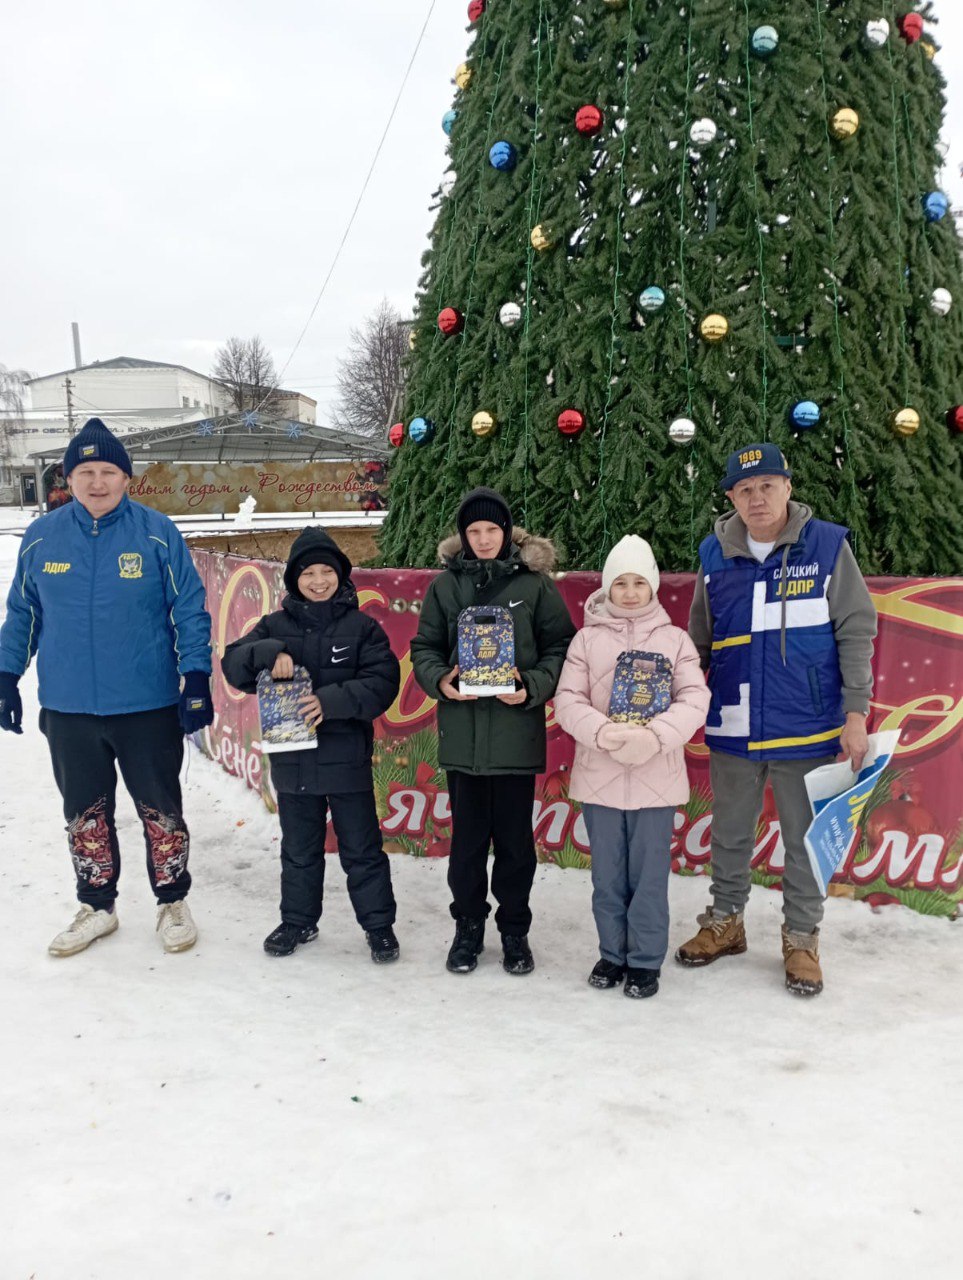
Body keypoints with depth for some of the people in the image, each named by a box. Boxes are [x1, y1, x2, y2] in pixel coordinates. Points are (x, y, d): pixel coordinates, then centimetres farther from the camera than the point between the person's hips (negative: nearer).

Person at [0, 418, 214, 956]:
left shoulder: (158, 533, -7)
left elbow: (190, 610, -4)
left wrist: (197, 679, -9)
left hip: (149, 705, -2)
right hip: (68, 709, 3)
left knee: (160, 809, 10)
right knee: (85, 814, 15)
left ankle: (173, 902, 28)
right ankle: (97, 907, 33)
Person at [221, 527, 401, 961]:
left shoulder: (362, 627, -3)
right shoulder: (275, 626, 4)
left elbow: (382, 682, -12)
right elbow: (233, 663, -4)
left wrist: (332, 700, -24)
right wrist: (269, 653, -24)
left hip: (347, 758, -2)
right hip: (292, 758, 3)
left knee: (361, 848, 7)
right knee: (299, 849, 17)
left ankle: (379, 924, 20)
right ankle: (298, 921, 33)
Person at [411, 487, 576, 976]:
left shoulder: (534, 582, -1)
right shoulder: (446, 584, 5)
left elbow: (560, 647, 0)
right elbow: (424, 647, 9)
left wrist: (533, 687, -16)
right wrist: (439, 680, -11)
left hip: (516, 731, -1)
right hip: (462, 732, 2)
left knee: (515, 838, 9)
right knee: (467, 837, 11)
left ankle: (514, 930, 26)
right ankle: (468, 926, 28)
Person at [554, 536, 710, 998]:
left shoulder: (674, 639, 3)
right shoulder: (588, 639, 4)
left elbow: (695, 699, -4)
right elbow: (568, 699, -1)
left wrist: (655, 736, -19)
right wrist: (602, 732, -17)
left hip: (656, 778, -1)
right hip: (599, 776, 1)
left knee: (649, 873, 5)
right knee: (607, 873, 11)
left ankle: (646, 959, 20)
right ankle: (612, 952, 27)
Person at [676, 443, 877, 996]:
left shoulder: (827, 546, -6)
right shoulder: (715, 555, 3)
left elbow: (857, 633, -4)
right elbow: (698, 643, 11)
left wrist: (856, 712, -9)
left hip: (808, 728, -3)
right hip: (733, 729, 3)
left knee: (806, 840, 10)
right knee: (730, 835, 17)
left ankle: (802, 938, 28)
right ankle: (726, 922, 36)